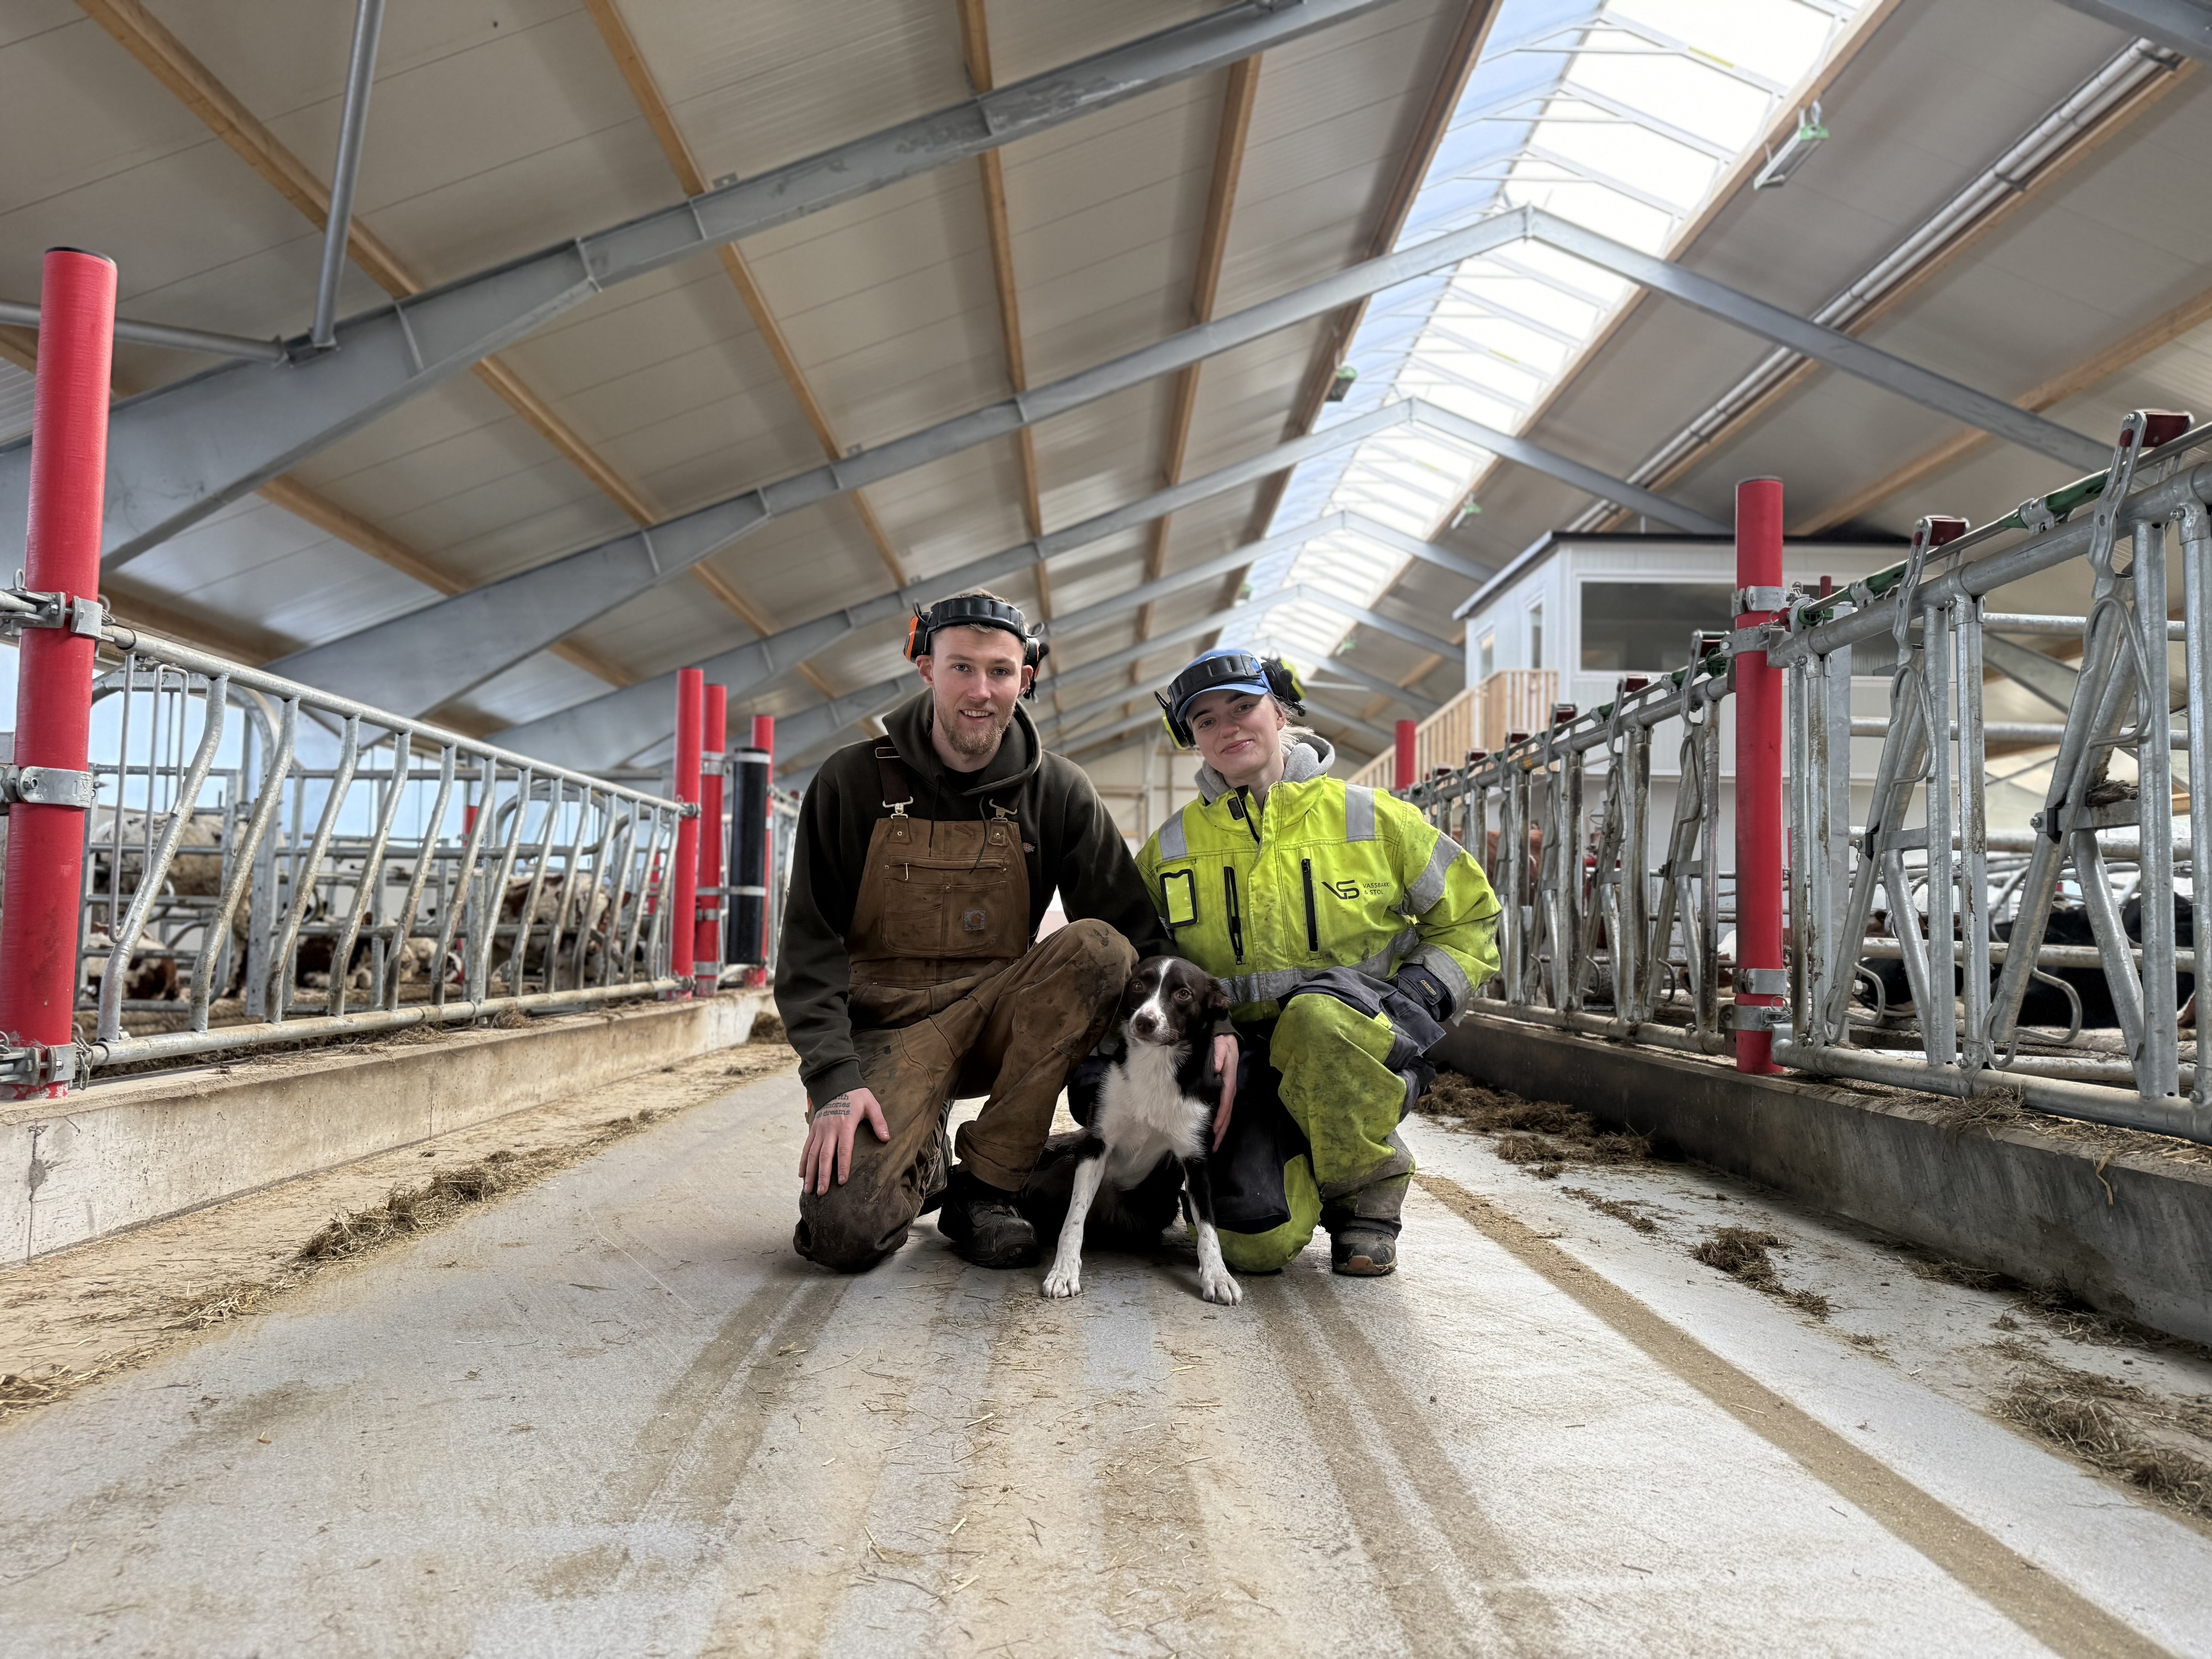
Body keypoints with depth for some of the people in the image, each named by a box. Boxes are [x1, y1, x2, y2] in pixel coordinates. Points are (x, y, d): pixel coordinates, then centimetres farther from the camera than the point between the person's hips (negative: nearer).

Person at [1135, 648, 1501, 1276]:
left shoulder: (1369, 818, 1)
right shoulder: (1171, 848, 6)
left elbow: (1469, 915, 11)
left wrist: (1421, 994, -8)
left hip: (1359, 1051, -1)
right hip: (1241, 1058, 1)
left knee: (1317, 1015, -39)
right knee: (1255, 1244, -23)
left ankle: (1367, 1192, -12)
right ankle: (1298, 1170, 15)